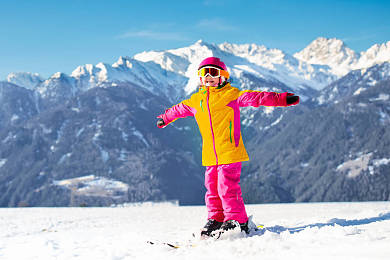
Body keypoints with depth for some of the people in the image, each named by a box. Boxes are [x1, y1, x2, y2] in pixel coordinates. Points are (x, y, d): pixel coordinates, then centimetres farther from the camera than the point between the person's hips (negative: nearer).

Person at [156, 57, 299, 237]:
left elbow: (256, 98, -10)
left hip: (230, 153, -6)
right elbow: (179, 109, 33)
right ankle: (216, 219, 24)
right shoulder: (196, 100, 14)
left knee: (227, 187, -9)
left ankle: (238, 221, 2)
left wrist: (282, 99, -19)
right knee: (212, 188, 10)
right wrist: (165, 118, 49)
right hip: (210, 155, 6)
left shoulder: (231, 95, -2)